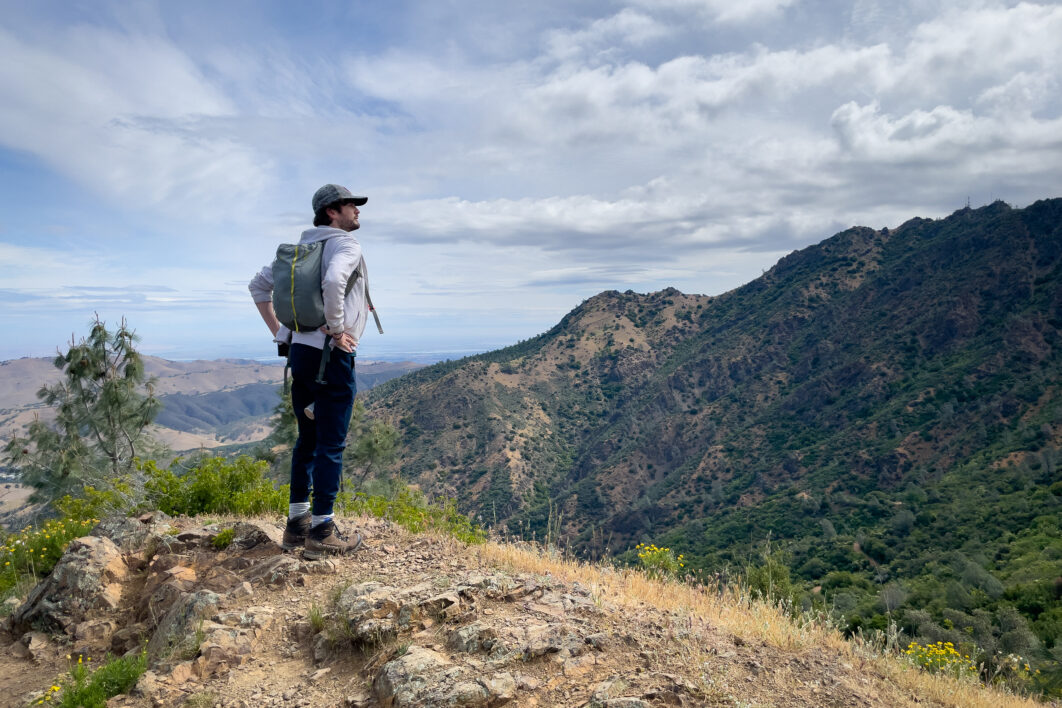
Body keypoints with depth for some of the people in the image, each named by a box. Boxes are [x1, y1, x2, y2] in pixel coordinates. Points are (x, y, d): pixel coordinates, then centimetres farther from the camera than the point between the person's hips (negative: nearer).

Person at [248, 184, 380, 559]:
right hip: (330, 356, -9)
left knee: (308, 440, 16)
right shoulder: (346, 244, -7)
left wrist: (279, 332, 17)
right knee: (331, 444, -2)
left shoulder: (301, 247, 18)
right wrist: (336, 329, -19)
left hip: (299, 349, 9)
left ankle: (297, 523, 21)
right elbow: (333, 281, -30)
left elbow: (258, 285, 21)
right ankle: (321, 532, 3)